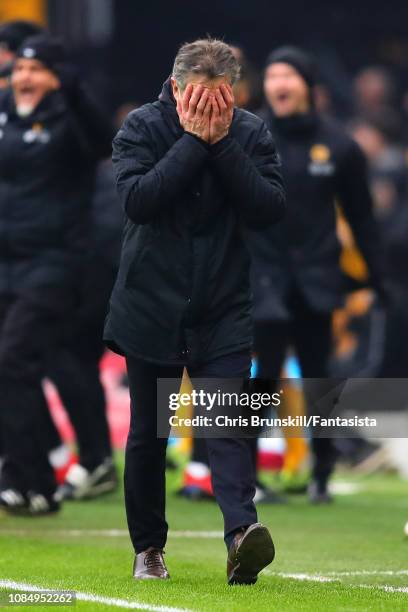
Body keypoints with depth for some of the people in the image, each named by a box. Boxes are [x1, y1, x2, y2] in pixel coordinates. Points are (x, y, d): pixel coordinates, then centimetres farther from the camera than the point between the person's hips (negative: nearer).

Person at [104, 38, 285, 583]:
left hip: (223, 312, 0)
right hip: (151, 309, 0)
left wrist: (221, 143, -18)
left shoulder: (250, 133, -1)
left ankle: (242, 533, -29)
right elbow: (137, 199, -22)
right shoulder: (142, 127, -6)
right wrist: (193, 141, -22)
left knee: (228, 429, -14)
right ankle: (148, 548, 23)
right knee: (148, 435, 9)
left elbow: (271, 208, -13)